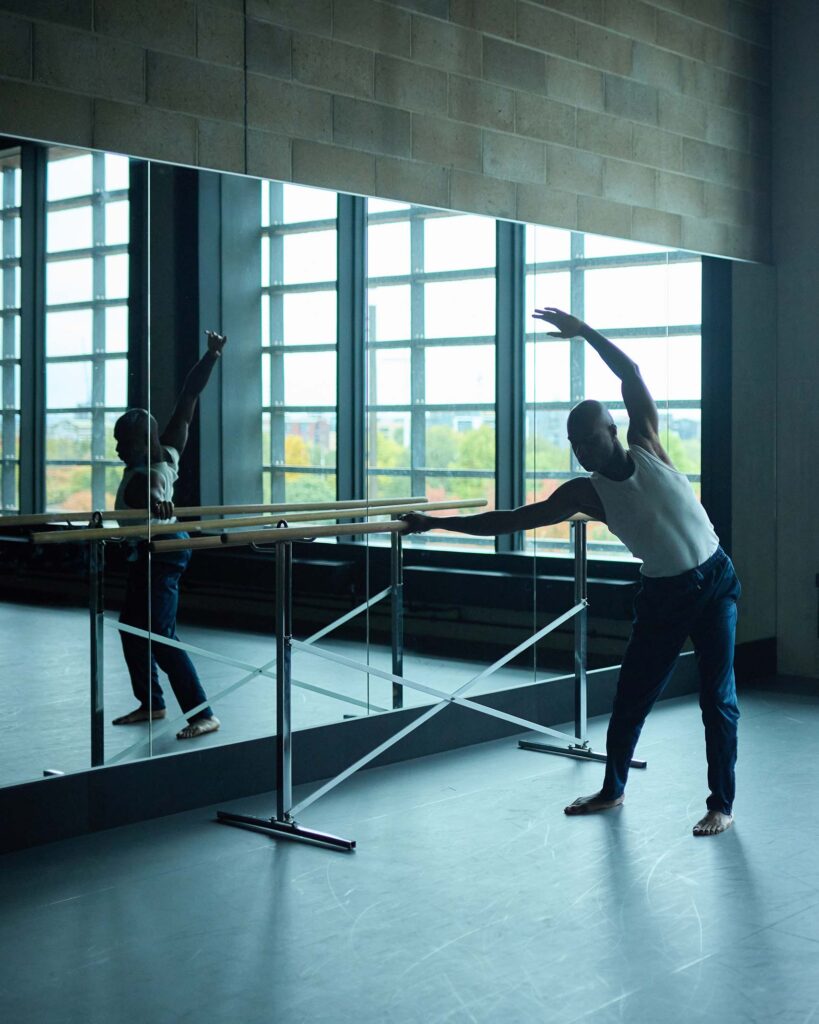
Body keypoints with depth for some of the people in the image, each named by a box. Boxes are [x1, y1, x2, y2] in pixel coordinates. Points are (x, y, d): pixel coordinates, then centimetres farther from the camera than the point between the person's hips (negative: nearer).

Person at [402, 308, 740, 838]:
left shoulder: (647, 447, -7)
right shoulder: (585, 493, -4)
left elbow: (631, 373, -14)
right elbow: (511, 519, -6)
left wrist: (584, 331, -18)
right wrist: (438, 522, -10)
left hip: (714, 580, -2)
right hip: (662, 592, 3)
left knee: (718, 698, -2)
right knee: (631, 694, 7)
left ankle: (722, 804, 9)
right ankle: (613, 789, 28)